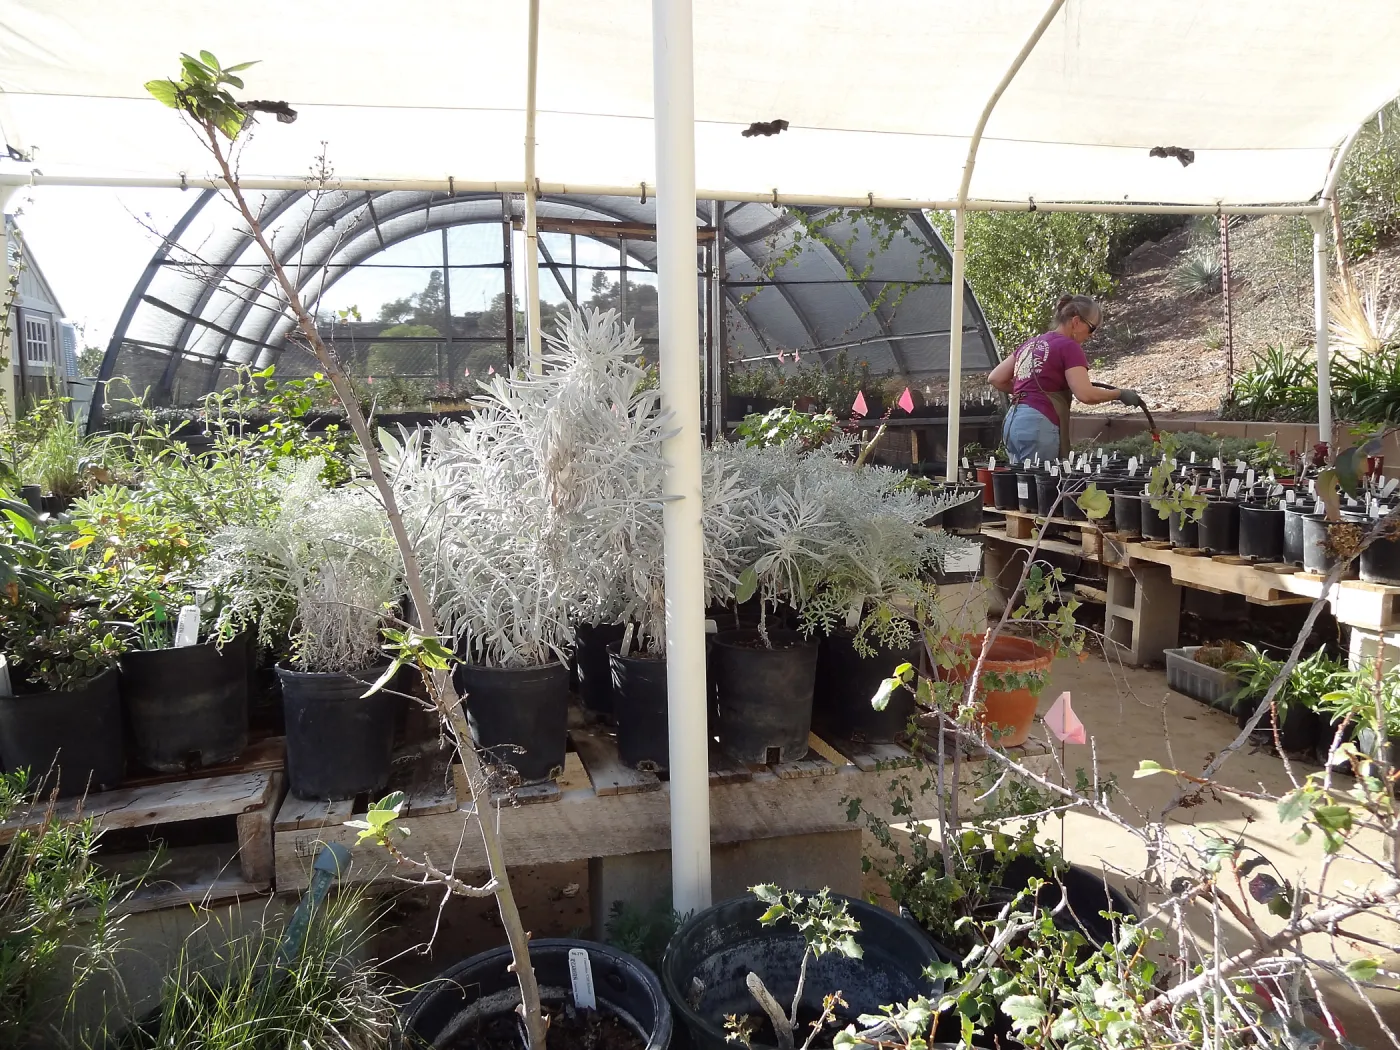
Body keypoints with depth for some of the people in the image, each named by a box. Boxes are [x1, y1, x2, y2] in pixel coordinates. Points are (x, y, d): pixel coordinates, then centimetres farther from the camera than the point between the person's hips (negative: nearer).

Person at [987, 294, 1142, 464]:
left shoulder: (1031, 343, 18)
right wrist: (1120, 394, 1)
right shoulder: (1069, 346, -4)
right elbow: (1086, 394, -14)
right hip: (1039, 425, -8)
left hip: (1012, 421, 8)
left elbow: (995, 379, 20)